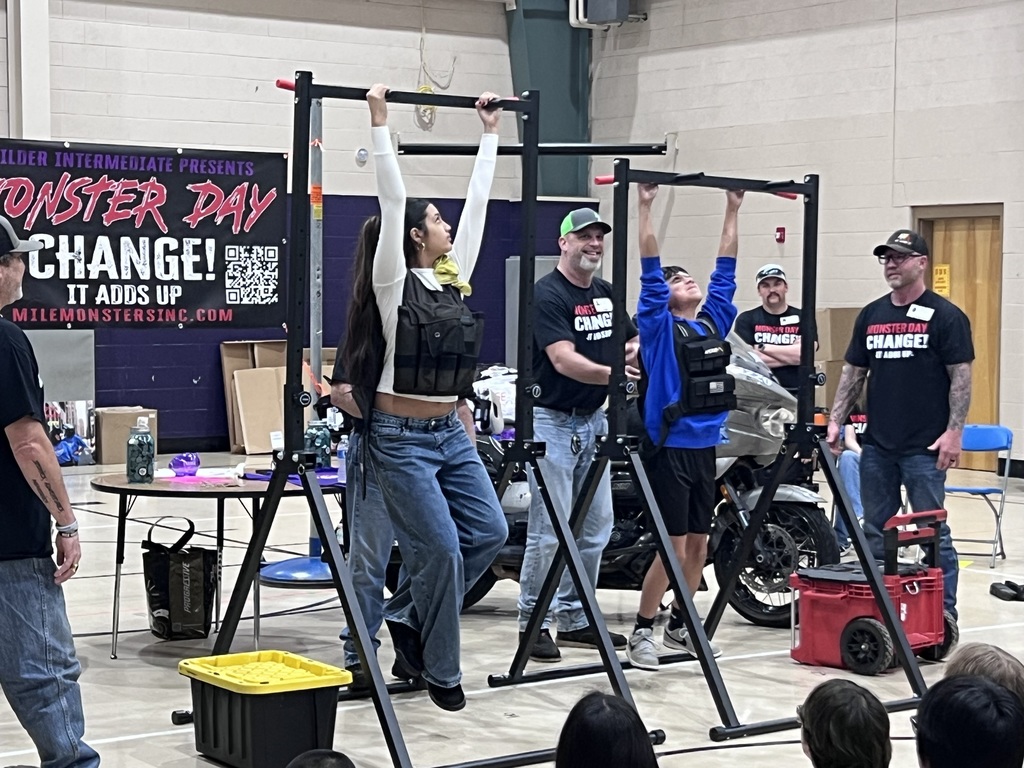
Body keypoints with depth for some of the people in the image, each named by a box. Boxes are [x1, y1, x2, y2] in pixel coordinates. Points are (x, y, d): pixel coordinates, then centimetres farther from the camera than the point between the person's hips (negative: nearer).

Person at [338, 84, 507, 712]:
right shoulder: (393, 281, -9)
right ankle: (440, 672, 9)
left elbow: (479, 201, 13)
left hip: (450, 433, 8)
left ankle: (408, 615, 20)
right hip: (401, 438, -7)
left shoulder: (454, 277, 9)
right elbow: (392, 198, -15)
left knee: (491, 532, 2)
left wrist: (491, 132, 16)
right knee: (441, 549, -7)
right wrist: (380, 119, -15)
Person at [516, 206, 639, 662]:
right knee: (549, 532, -7)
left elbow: (632, 340, 20)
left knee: (595, 529, 10)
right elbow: (563, 359, -25)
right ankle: (532, 622, 4)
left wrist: (633, 351, -4)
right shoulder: (548, 294, -13)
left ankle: (573, 619, 20)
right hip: (552, 422, -8)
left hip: (594, 420, 8)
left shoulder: (606, 293, 12)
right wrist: (610, 373, -40)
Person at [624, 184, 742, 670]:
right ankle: (641, 631, 4)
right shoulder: (659, 324, -3)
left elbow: (725, 270, 15)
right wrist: (645, 207, -14)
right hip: (668, 447, -6)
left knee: (699, 543, 11)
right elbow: (650, 270, -10)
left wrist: (733, 210, 17)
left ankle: (679, 625, 24)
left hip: (705, 445, 6)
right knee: (674, 546, -7)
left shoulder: (715, 320, 12)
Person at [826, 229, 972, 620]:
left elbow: (961, 376, -8)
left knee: (932, 532, -2)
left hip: (924, 448, -6)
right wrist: (835, 421, 8)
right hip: (876, 445, 6)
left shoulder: (945, 316, -4)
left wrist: (954, 431, -15)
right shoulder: (871, 315, 12)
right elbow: (853, 373, 16)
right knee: (876, 532, 11)